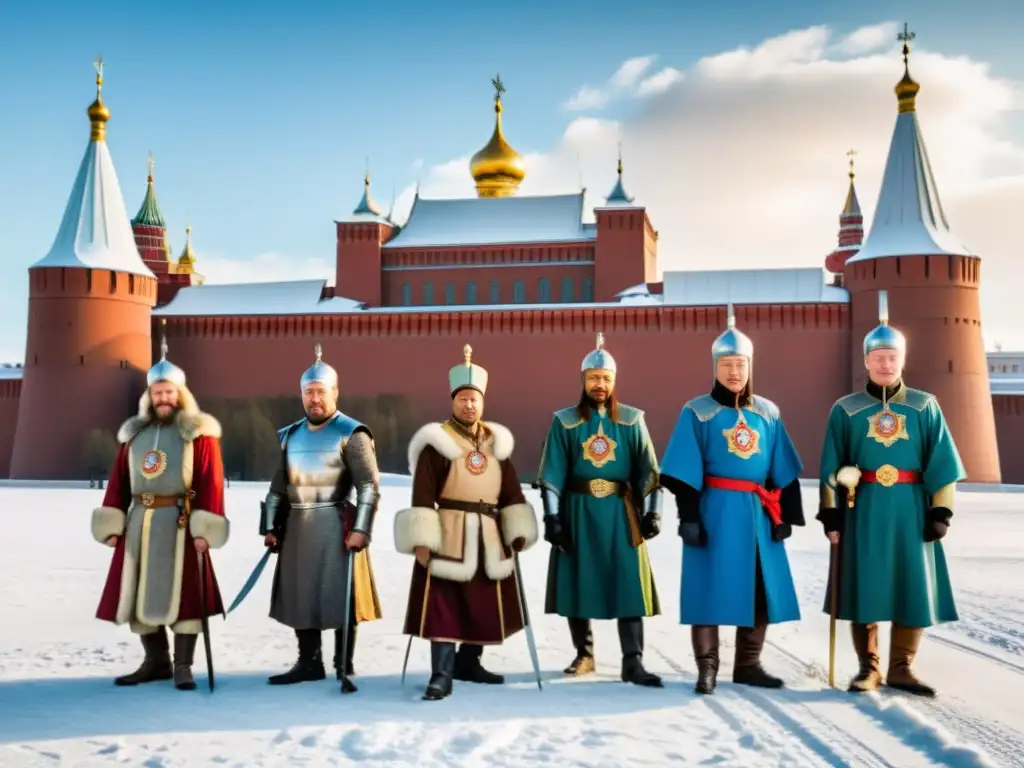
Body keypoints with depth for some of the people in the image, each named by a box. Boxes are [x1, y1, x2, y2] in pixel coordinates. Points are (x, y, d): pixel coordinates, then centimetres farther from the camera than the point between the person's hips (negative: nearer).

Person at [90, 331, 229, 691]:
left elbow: (211, 483, -9)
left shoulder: (199, 432, -2)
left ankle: (182, 665, 3)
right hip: (139, 523, 5)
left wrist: (204, 529, -16)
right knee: (139, 592, 8)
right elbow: (118, 480, 11)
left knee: (183, 591, -5)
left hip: (180, 522, -5)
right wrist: (112, 523, 4)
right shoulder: (134, 433, 14)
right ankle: (156, 661, 21)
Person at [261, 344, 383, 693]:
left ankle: (345, 668, 8)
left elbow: (369, 486, -12)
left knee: (339, 595, -3)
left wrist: (360, 529, -20)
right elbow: (278, 486, 17)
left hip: (336, 526, -6)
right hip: (297, 527, 6)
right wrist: (271, 526, 12)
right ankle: (308, 662, 22)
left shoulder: (351, 434, -6)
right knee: (299, 595, 10)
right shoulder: (290, 435, 13)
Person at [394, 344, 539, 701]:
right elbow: (422, 497, -9)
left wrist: (518, 531, 7)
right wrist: (421, 541, -15)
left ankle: (468, 663, 29)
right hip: (447, 535, -5)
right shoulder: (436, 442, -5)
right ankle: (441, 676, -2)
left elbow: (511, 491, 14)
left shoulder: (496, 442, 12)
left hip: (488, 536, 6)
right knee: (444, 605, -6)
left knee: (486, 605, 12)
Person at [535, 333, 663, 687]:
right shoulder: (565, 421, 3)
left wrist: (652, 512, -2)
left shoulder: (632, 420, 5)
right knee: (578, 583, 5)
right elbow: (551, 474, 0)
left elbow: (647, 470, 5)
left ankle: (632, 662, -2)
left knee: (628, 583, -6)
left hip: (620, 512, 0)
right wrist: (552, 517, -7)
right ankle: (584, 654, 21)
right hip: (578, 511, 0)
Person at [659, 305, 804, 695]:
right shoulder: (697, 412, -2)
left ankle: (748, 665, 21)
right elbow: (685, 472, -6)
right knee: (710, 587, -2)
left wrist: (785, 514, 6)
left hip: (759, 512, 4)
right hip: (715, 510, -4)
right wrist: (689, 516, -13)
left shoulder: (768, 412, 10)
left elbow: (783, 470, 11)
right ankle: (707, 667, 9)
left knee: (762, 588, 8)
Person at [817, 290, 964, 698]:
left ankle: (900, 668, 17)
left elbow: (942, 464, 4)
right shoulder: (845, 409, 3)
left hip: (911, 508, 1)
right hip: (864, 508, -1)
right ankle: (868, 667, 14)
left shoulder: (924, 406, 5)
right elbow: (832, 467, 3)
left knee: (914, 587, 4)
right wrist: (830, 511, -2)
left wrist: (941, 510, -2)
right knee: (863, 587, 2)